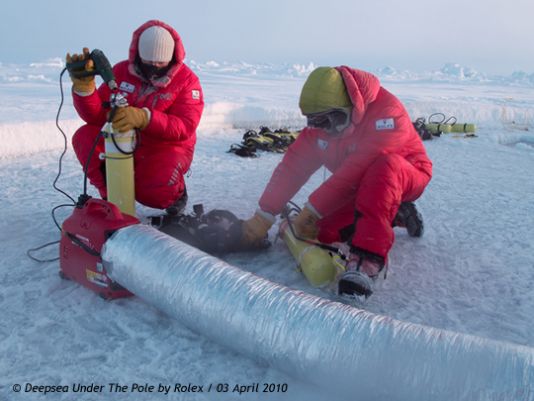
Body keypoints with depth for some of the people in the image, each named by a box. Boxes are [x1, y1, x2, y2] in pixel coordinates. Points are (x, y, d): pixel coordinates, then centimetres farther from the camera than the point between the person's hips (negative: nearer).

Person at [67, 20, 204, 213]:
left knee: (156, 191, -33)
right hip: (125, 146, 4)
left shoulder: (186, 79, -12)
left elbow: (185, 128, -25)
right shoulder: (121, 71, -3)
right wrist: (84, 85, -28)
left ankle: (175, 191, 7)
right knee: (84, 136, -19)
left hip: (167, 149, -4)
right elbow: (96, 116, -8)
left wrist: (144, 118, -41)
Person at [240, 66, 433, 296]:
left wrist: (311, 212, -34)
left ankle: (367, 259, -45)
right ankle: (395, 214, 10)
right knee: (322, 230, -9)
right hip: (361, 187, 7)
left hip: (407, 175, -7)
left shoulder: (385, 112, -30)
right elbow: (293, 166, -15)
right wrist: (262, 218, -21)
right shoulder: (321, 123, -10)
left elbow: (356, 171, -36)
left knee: (384, 165, -39)